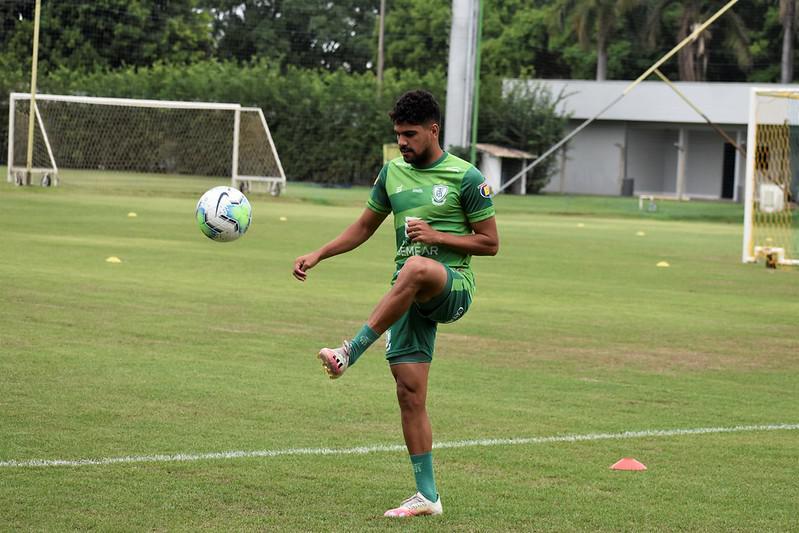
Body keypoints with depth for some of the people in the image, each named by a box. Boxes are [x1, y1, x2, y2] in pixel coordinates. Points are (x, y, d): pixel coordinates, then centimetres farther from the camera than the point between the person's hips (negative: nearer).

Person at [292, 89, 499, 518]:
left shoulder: (465, 177, -3)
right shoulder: (393, 171, 13)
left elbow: (490, 243, -1)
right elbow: (365, 226, 23)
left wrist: (436, 236, -13)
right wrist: (319, 255, 10)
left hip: (453, 286, -6)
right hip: (409, 295, 6)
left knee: (415, 267, -41)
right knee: (409, 391, -2)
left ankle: (350, 353, -39)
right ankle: (427, 495, 5)